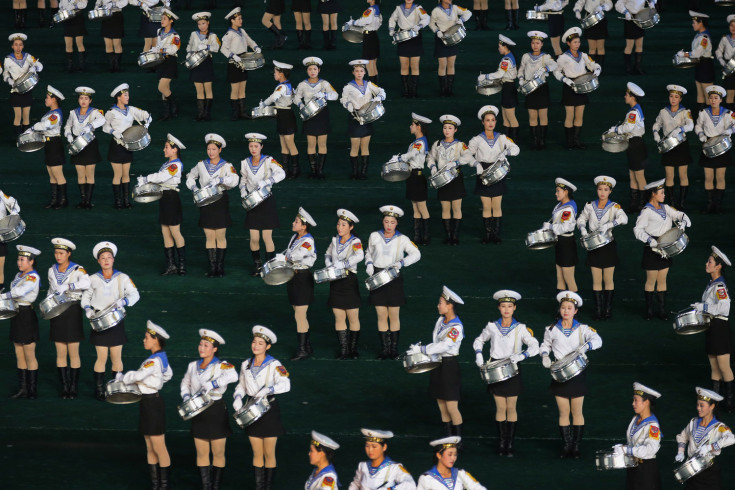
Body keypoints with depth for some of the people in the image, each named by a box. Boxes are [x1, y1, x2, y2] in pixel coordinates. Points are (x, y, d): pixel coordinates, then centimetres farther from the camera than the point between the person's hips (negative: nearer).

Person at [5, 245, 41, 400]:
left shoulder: (33, 277, -14)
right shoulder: (18, 275, 13)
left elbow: (21, 291, -29)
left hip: (27, 316, -9)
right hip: (16, 316, 9)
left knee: (29, 356, -4)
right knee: (19, 356, 10)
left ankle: (32, 390, 1)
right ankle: (22, 388, 15)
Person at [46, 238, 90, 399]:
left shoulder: (77, 270, -7)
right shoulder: (52, 270, 10)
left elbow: (86, 283, -27)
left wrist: (66, 286, -34)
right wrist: (48, 300, 5)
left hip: (72, 312, -4)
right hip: (57, 312, 4)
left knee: (73, 352, -2)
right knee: (61, 353, 5)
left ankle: (74, 388, 5)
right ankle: (64, 387, 12)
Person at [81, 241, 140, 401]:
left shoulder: (122, 278, 0)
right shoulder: (93, 279, 2)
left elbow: (135, 295, -1)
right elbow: (86, 296, 13)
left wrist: (123, 301, -20)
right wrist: (87, 309, -5)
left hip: (116, 321, 0)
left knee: (116, 357, 3)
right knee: (102, 357, -3)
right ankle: (99, 389, 7)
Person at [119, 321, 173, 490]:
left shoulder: (154, 361, -22)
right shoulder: (162, 357, 7)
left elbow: (138, 376, -33)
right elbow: (168, 375, 25)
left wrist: (121, 377, -16)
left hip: (152, 404, -10)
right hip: (148, 402, 10)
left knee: (159, 448, -1)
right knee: (150, 447, 14)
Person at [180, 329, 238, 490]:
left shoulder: (221, 366, -9)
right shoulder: (193, 366, 7)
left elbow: (232, 376, -30)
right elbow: (185, 383, 22)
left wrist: (211, 384, -37)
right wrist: (186, 397, 2)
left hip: (216, 411, -5)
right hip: (198, 413, 5)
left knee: (218, 453, 3)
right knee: (201, 453, 6)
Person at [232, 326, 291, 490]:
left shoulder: (274, 365, -11)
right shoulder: (246, 364, 6)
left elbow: (285, 384, -24)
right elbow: (241, 385, 17)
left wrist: (267, 390, -38)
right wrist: (238, 397, -3)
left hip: (269, 410, -4)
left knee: (269, 454, 2)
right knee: (257, 454, 9)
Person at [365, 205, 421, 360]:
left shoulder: (402, 239, -1)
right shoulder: (374, 236, 6)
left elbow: (416, 254, -11)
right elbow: (369, 253, 21)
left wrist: (401, 263, -25)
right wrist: (369, 264, 1)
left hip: (393, 277, -2)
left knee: (394, 316, 1)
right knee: (381, 315, 3)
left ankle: (394, 348, 10)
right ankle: (384, 348, 10)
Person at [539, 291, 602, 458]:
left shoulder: (582, 329, -4)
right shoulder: (552, 329, 2)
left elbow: (597, 340, -18)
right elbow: (545, 345, 18)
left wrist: (585, 346, -38)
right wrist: (545, 356, -3)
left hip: (577, 374, -1)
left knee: (577, 412, 4)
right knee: (563, 412, 5)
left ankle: (576, 446, 13)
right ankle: (566, 445, 16)